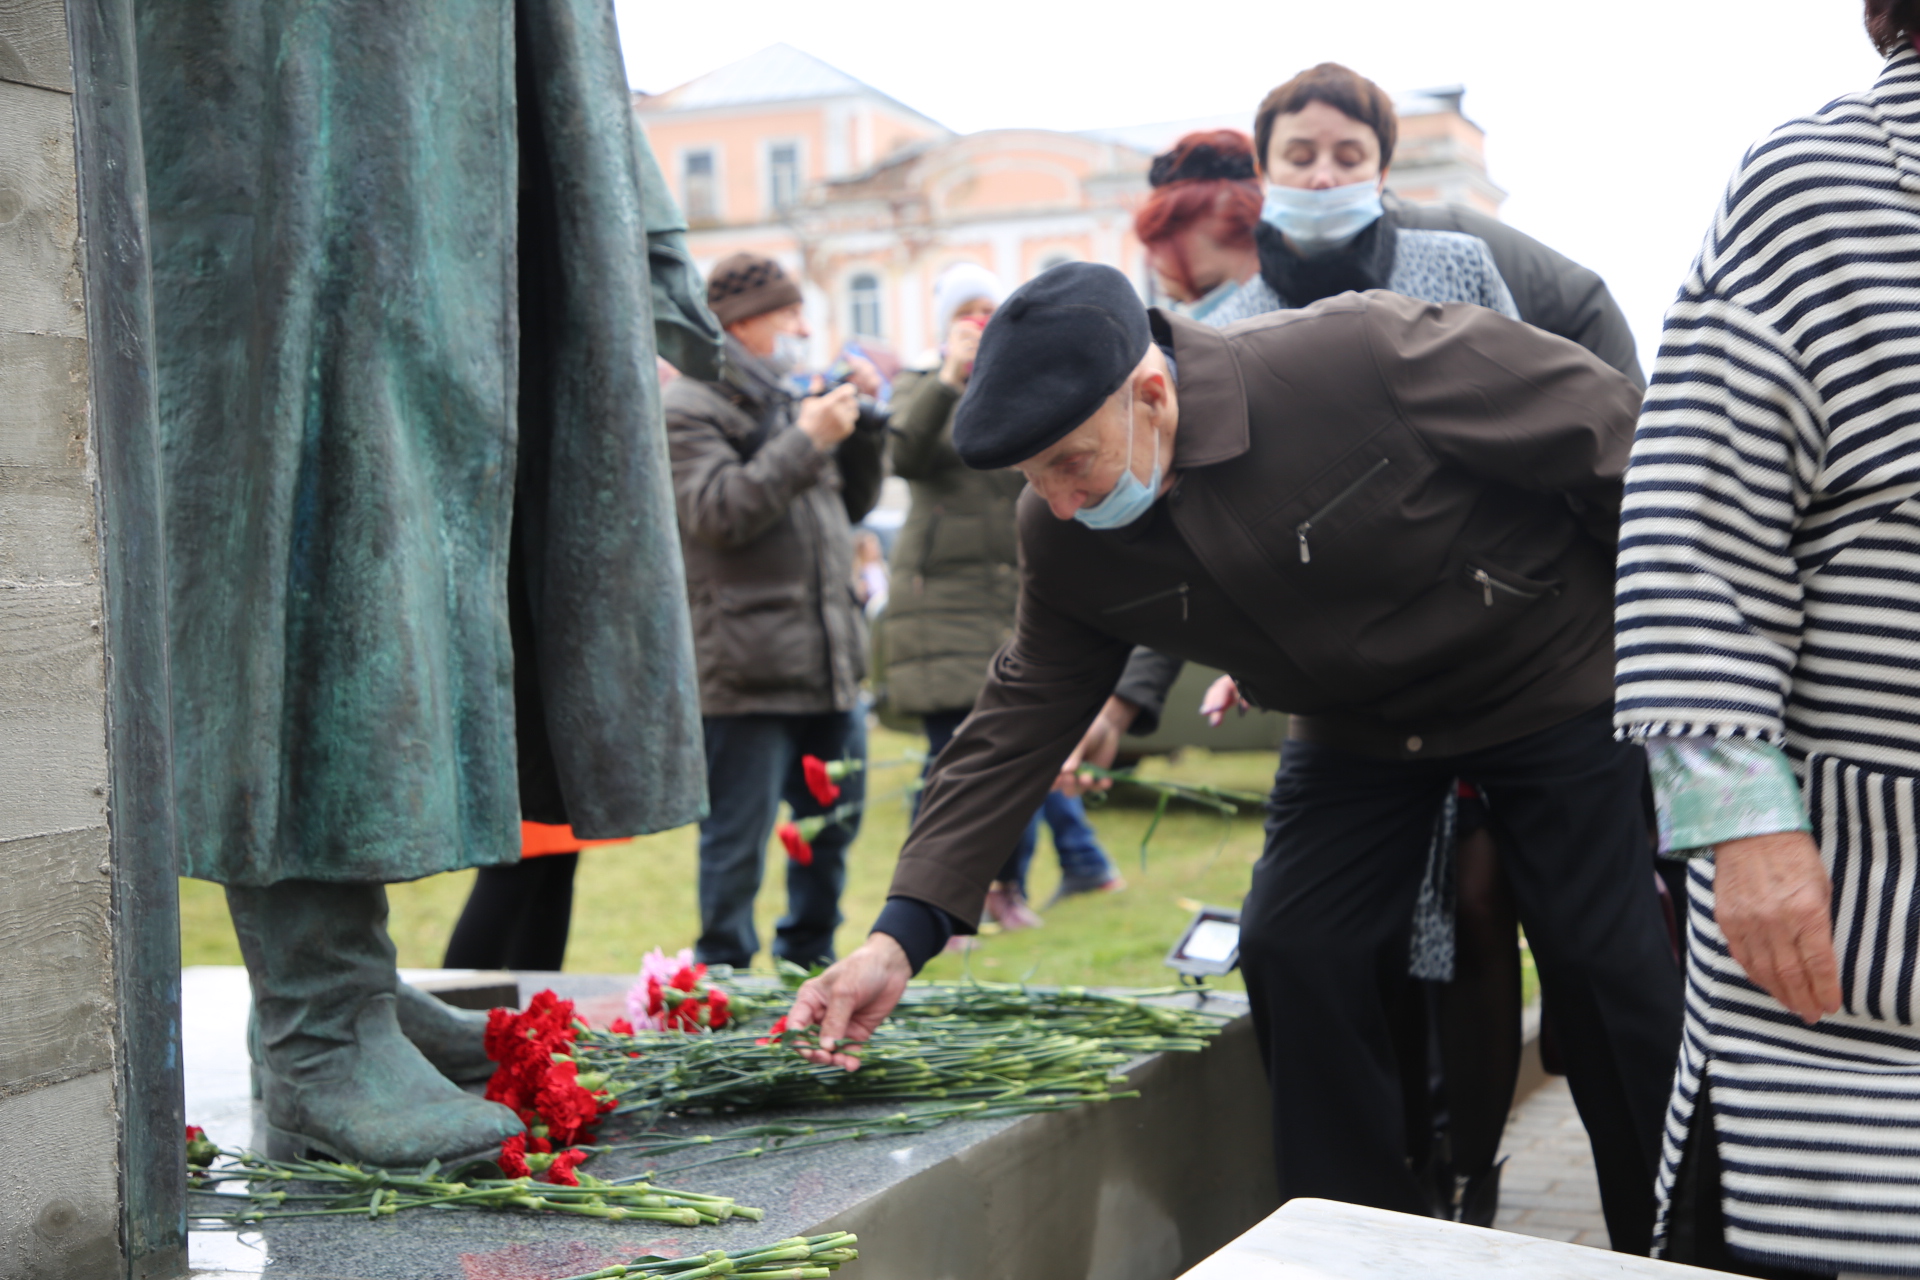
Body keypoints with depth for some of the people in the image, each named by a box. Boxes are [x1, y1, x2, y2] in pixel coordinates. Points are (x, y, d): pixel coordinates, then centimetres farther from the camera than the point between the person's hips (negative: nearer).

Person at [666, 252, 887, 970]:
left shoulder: (789, 406, 19)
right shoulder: (687, 412, -6)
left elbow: (853, 504, 23)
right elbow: (715, 512, -20)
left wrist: (863, 425, 9)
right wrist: (807, 442, -18)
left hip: (827, 664, 8)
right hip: (745, 669, -8)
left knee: (834, 819, 17)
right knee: (738, 839, -3)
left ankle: (808, 962, 31)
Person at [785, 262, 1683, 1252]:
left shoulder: (1366, 357, -33)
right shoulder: (1066, 538, -15)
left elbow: (1611, 434, -22)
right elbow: (1020, 721, -8)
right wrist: (903, 932, -18)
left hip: (1558, 682, -4)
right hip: (1360, 724, 5)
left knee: (1615, 971, -5)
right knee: (1291, 951, -8)